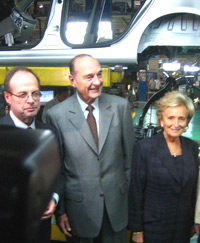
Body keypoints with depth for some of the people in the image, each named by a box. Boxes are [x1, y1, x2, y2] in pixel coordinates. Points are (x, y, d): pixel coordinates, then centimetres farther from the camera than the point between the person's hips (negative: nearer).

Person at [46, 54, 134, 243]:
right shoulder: (56, 115, -10)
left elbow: (129, 153, 2)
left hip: (117, 201, 2)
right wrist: (60, 210, -1)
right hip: (79, 206, -2)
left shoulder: (120, 106, -5)